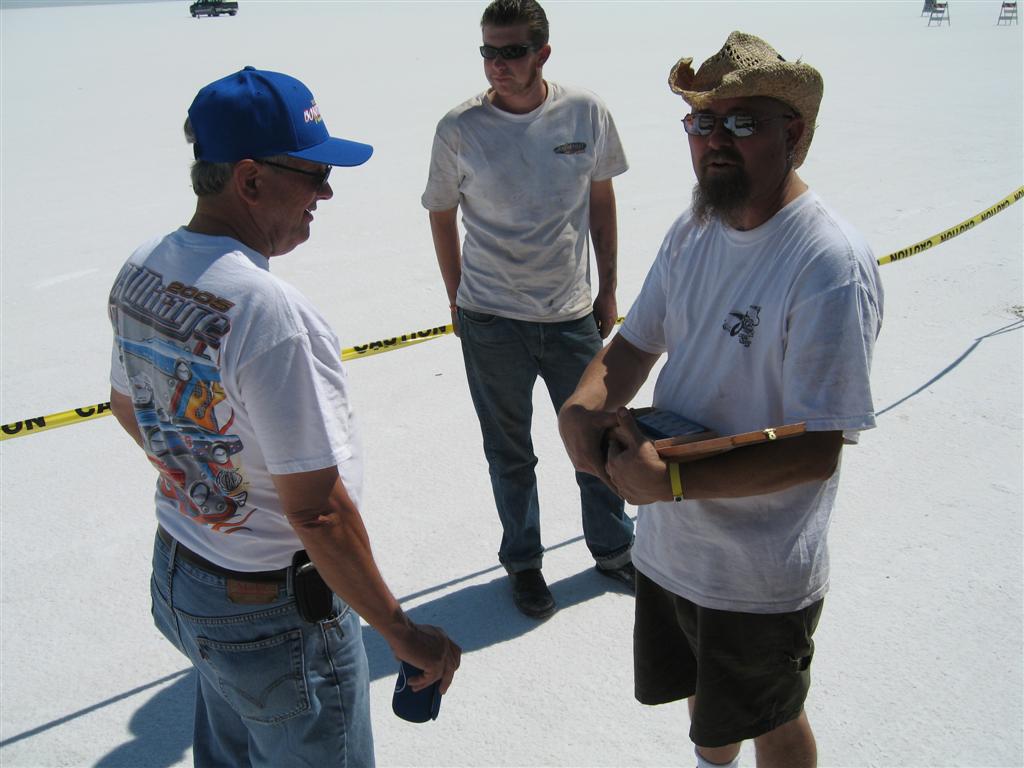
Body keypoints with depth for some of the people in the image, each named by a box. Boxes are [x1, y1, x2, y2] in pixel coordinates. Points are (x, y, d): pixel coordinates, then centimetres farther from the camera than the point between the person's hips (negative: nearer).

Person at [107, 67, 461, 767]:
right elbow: (315, 510, -29)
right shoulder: (266, 310, -31)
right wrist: (404, 633, -17)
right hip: (276, 616, -8)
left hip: (176, 577, 8)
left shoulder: (141, 271, -4)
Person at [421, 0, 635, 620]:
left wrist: (607, 289, 9)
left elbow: (602, 199, 8)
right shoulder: (460, 129, -10)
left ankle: (614, 549, 38)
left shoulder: (586, 113, -5)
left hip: (573, 315, 2)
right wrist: (460, 301, 6)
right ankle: (523, 562, 34)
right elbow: (442, 216, 3)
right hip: (492, 322, -2)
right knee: (510, 453, 12)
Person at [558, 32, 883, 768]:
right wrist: (582, 407, -14)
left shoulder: (831, 265, -26)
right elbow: (635, 343, 6)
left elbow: (815, 452, -27)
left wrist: (671, 480, -29)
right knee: (706, 700, 31)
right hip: (669, 543, 7)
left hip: (760, 577, -7)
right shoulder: (693, 232, -1)